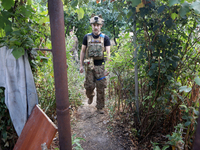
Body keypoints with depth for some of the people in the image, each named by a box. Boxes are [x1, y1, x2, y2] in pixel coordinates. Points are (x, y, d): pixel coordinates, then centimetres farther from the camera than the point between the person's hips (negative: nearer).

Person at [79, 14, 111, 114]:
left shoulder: (105, 38, 1)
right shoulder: (87, 37, 5)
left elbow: (108, 53, -4)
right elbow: (83, 51, 9)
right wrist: (81, 65, 4)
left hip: (101, 66, -1)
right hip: (89, 66, 1)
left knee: (101, 88, 4)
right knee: (89, 86, 2)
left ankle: (100, 107, 21)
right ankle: (90, 97, 37)